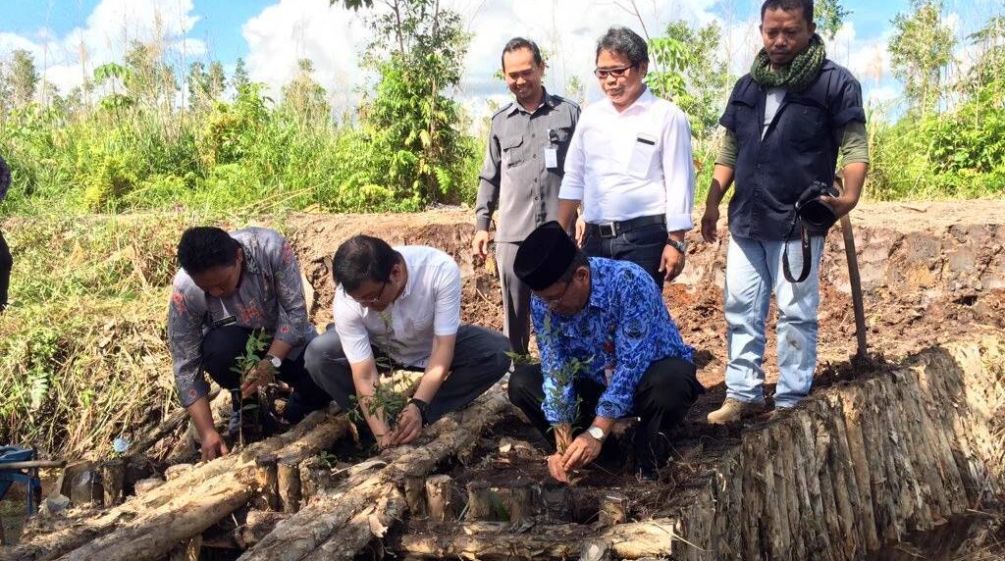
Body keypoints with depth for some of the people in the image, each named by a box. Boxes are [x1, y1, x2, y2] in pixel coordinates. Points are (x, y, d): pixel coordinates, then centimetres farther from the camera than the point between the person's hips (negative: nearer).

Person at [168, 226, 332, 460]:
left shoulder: (271, 247, -33)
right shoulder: (185, 291, -30)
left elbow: (296, 311, -25)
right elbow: (186, 367, -24)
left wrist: (270, 362, -38)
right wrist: (207, 432, -30)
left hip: (286, 336, 0)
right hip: (233, 340, 0)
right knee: (219, 349, -34)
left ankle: (294, 415, 12)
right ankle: (246, 408, -4)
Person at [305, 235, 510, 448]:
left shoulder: (441, 269, -35)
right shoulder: (347, 299, -31)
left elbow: (443, 346, -31)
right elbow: (364, 377, -29)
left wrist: (418, 406, -41)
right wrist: (382, 435, -37)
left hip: (434, 346, 0)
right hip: (381, 351, 0)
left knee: (498, 353, -27)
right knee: (318, 357, -26)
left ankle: (420, 416, -18)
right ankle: (392, 424, -14)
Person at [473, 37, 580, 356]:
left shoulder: (569, 113, 5)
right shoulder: (500, 121, 12)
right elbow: (490, 178, 16)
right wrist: (481, 224, 11)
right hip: (512, 234, 2)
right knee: (514, 313, 8)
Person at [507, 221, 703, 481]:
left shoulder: (629, 281, -31)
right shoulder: (543, 301, -16)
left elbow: (631, 364, -33)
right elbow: (556, 371, -16)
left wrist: (596, 433, -36)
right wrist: (563, 445, -25)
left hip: (649, 375, -4)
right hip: (596, 383, 4)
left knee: (669, 380, -38)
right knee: (521, 382, -13)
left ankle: (648, 453, -9)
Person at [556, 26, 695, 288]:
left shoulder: (667, 116, -3)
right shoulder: (590, 115, 11)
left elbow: (679, 183, -6)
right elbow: (573, 179, 16)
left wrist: (676, 242, -10)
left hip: (645, 237, -5)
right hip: (595, 238, 5)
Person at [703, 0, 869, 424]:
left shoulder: (835, 83, -6)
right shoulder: (746, 87, 11)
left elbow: (855, 146, -10)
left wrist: (848, 197, -27)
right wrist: (712, 205, 11)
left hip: (799, 222, -6)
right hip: (745, 221, 6)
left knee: (795, 314, 2)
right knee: (741, 310, 10)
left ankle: (791, 402, 11)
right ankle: (743, 394, 20)